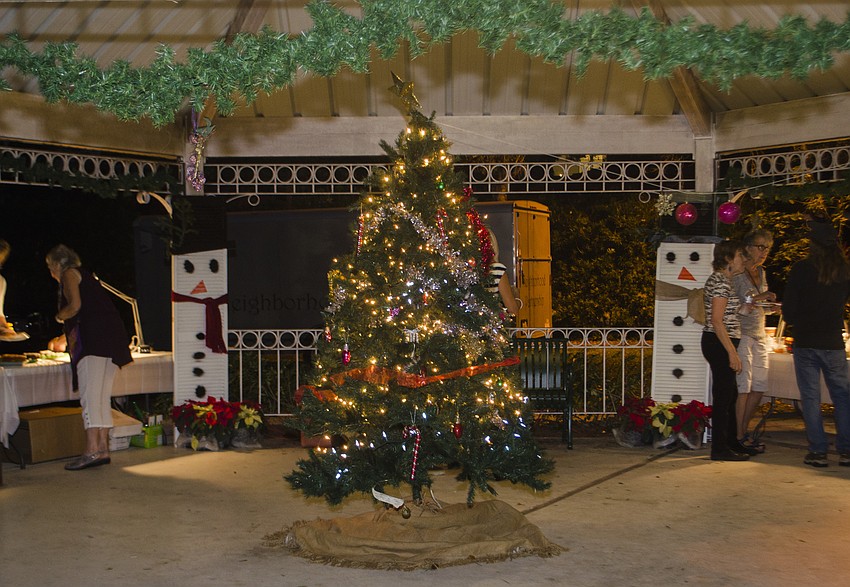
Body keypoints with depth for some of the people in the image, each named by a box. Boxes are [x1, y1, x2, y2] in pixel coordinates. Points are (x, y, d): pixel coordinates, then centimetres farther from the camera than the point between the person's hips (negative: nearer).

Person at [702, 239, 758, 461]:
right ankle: (720, 448, 0)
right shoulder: (720, 281, -15)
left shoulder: (721, 280, 17)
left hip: (718, 343, 11)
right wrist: (732, 353, -21)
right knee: (723, 395, -6)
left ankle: (732, 443, 25)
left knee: (730, 394, 16)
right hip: (719, 343, -11)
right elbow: (717, 321, -21)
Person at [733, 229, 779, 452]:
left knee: (759, 387, 7)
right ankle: (739, 437, -1)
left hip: (759, 335, 8)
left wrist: (769, 302, 6)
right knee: (742, 386, -8)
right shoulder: (736, 273, -9)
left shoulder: (761, 273, 17)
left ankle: (743, 431, 19)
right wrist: (755, 299, -22)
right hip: (740, 334, -8)